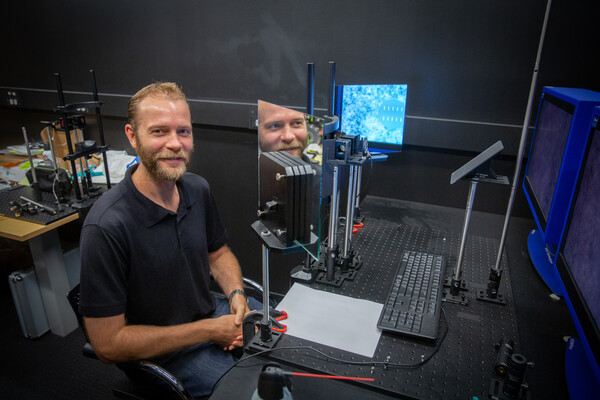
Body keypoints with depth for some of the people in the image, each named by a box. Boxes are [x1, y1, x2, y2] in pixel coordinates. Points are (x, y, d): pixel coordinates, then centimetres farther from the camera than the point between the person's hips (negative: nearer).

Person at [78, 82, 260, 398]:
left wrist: (237, 295, -11)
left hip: (212, 311, 6)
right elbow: (107, 344, -22)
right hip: (162, 350, -6)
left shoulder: (198, 189, -6)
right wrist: (210, 331, -20)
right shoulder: (106, 226, -27)